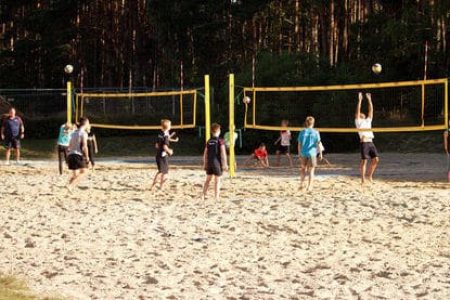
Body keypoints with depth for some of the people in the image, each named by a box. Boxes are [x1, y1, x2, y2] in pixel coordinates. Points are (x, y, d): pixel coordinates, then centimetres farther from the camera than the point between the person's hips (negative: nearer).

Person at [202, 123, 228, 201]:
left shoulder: (208, 141, 6)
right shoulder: (220, 141, -9)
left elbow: (205, 154, 9)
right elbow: (223, 153, -14)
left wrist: (205, 164, 17)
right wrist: (225, 164, -10)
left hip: (209, 162, 5)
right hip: (217, 162, -5)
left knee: (208, 179, 16)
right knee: (217, 180, 1)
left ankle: (204, 195, 17)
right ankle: (216, 197, 0)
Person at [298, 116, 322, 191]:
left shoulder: (302, 132, 1)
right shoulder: (315, 132, -4)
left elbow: (299, 144, 4)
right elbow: (318, 144, -4)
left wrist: (299, 153, 13)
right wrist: (320, 153, 3)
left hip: (303, 153, 2)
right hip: (312, 153, -2)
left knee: (303, 169, 19)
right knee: (311, 171, 5)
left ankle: (302, 184, 12)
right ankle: (309, 186, -1)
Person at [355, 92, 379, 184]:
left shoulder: (368, 121, 24)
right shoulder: (358, 122, 9)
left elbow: (371, 110, 21)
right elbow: (358, 111, 0)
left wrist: (369, 99, 18)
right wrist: (360, 100, -3)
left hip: (371, 142, 6)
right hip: (364, 142, -6)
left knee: (375, 159, -1)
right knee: (364, 160, -7)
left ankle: (370, 176, 13)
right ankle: (363, 179, -2)